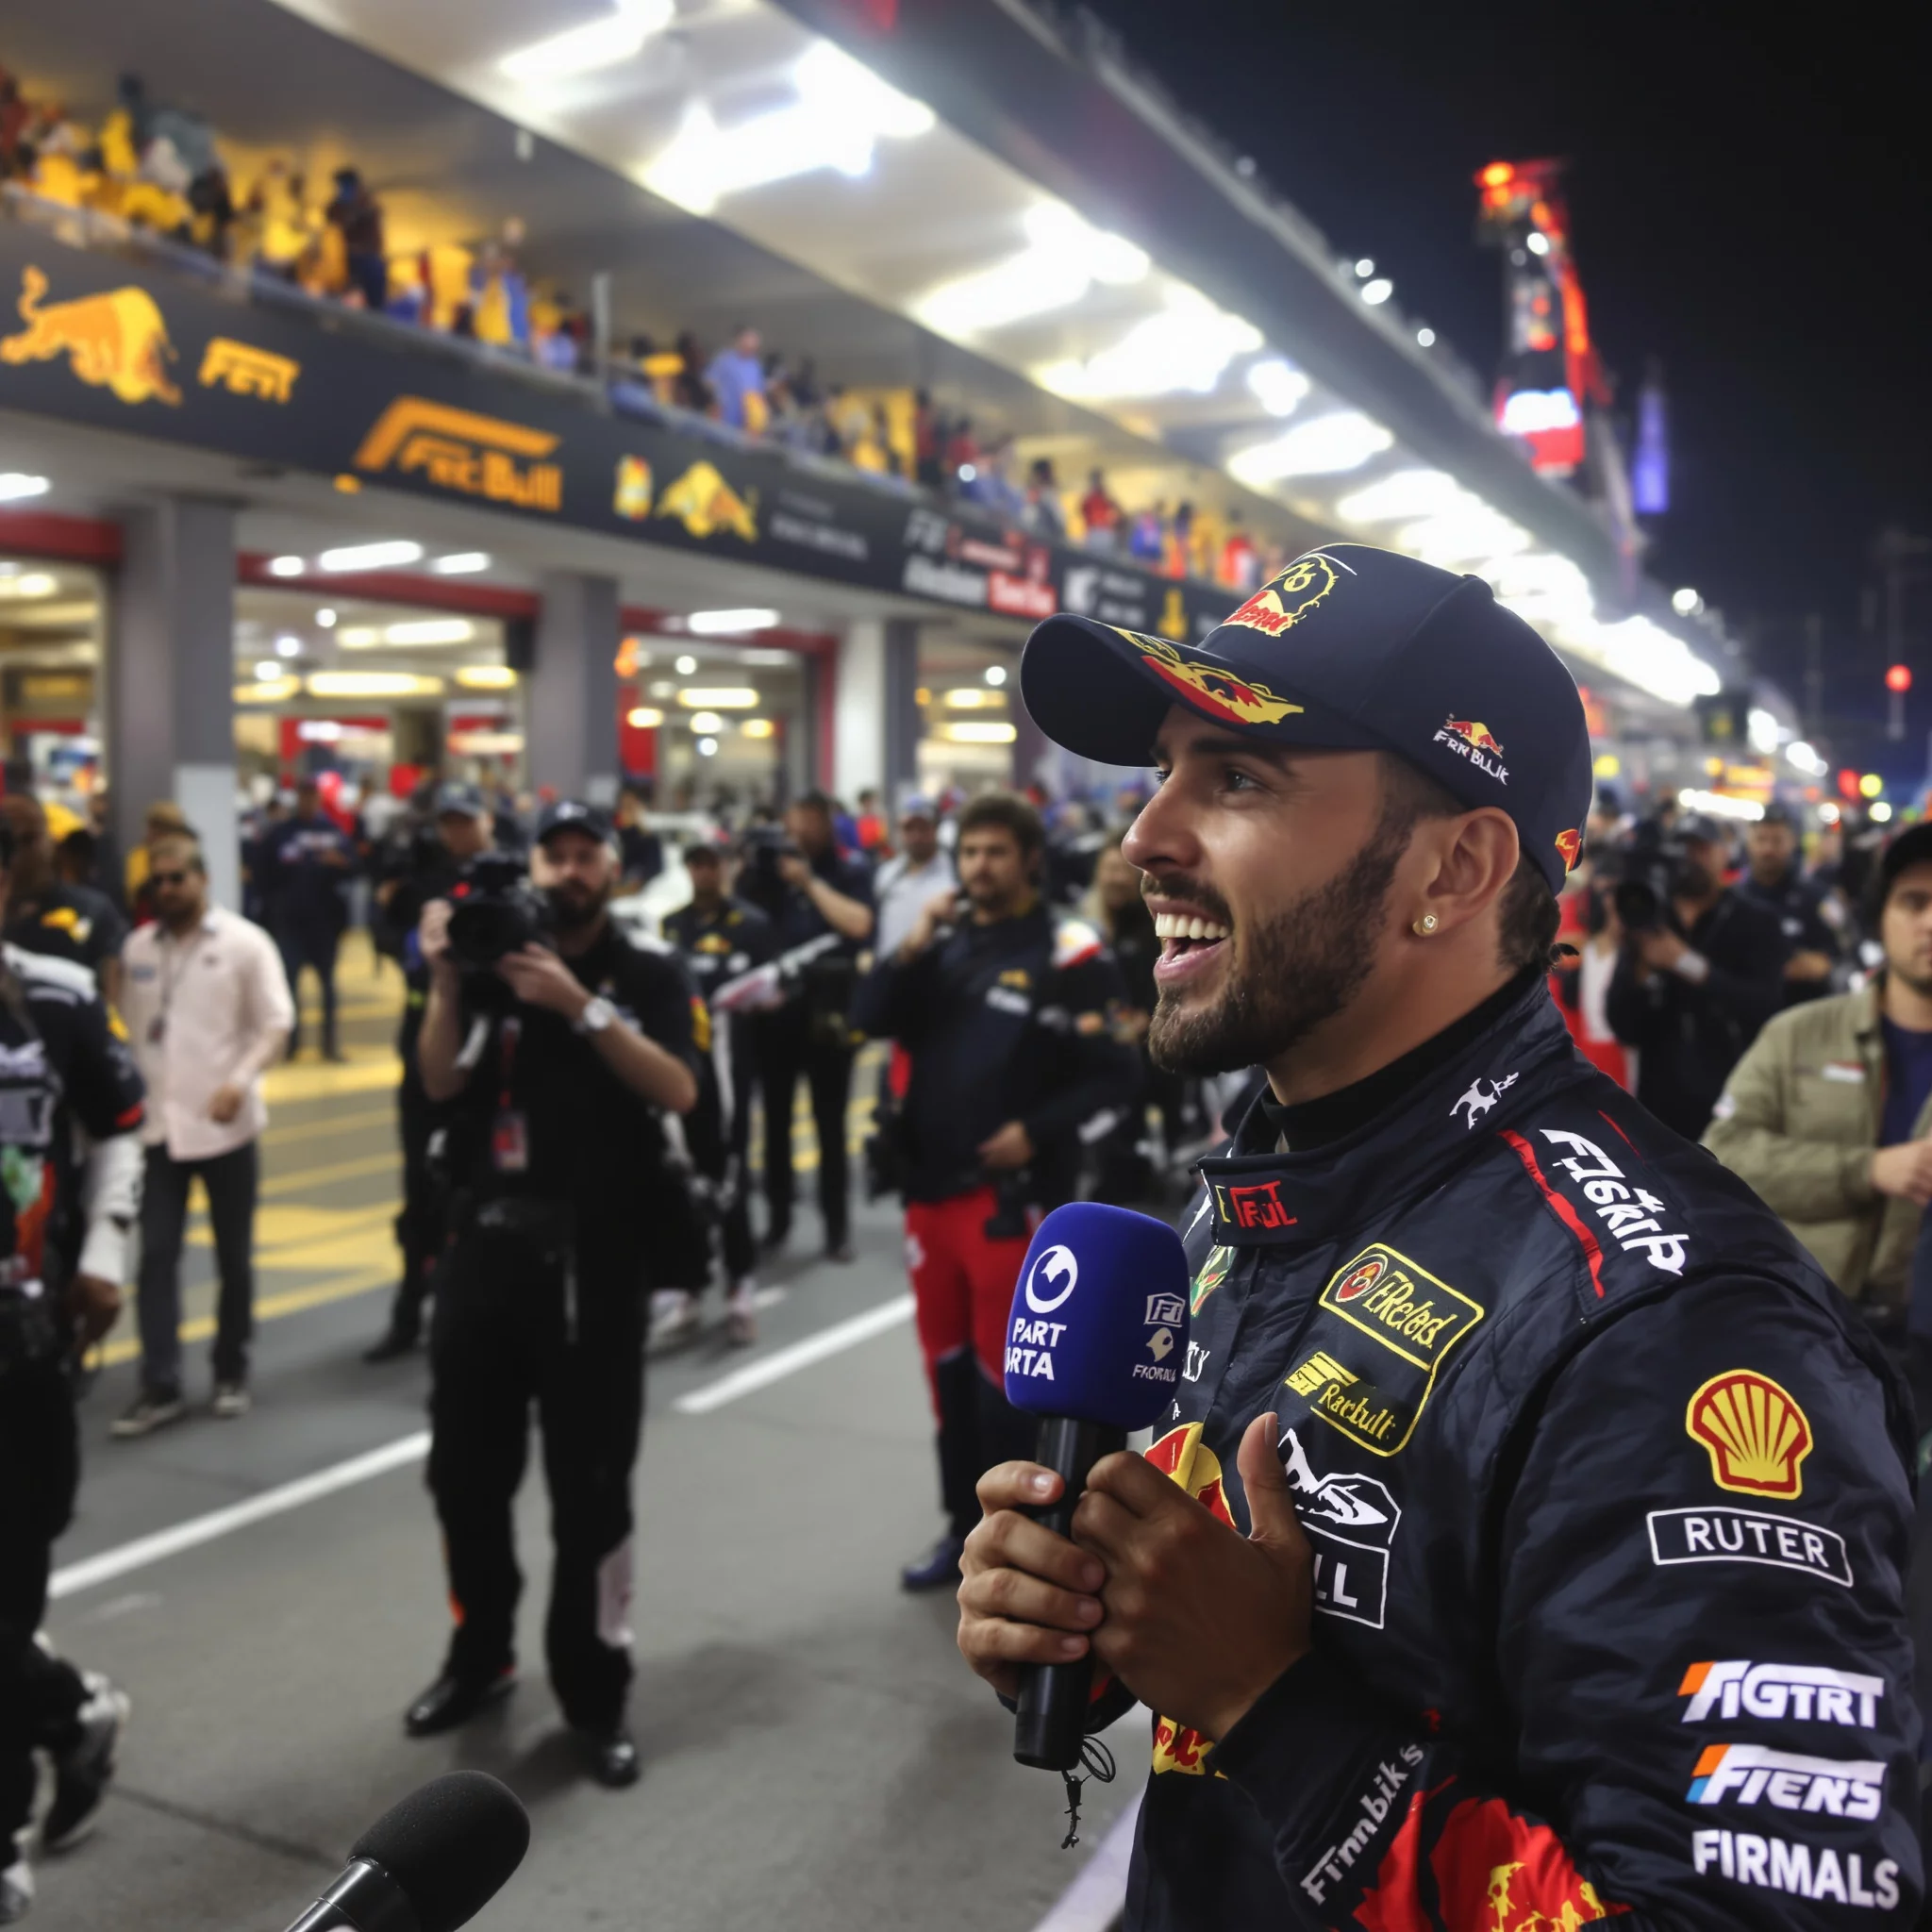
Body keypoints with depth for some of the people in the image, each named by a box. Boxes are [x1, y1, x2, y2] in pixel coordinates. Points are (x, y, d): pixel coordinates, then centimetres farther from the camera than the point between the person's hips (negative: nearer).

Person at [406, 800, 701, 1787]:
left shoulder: (649, 976, -1)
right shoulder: (493, 963, 7)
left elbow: (677, 1090, -16)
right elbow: (440, 1082, -2)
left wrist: (582, 1006, -23)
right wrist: (445, 982, -15)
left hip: (594, 1253, -4)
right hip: (485, 1239, 4)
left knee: (589, 1484, 2)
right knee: (464, 1468, 13)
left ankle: (594, 1689, 16)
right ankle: (479, 1653, 34)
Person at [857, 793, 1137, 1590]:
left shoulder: (1067, 953, -8)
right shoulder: (943, 937, 9)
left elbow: (1112, 1074, -8)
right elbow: (872, 1019, 1)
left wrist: (1036, 1132, -18)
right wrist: (912, 948, -12)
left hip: (1013, 1193, -6)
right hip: (932, 1183, 6)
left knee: (1004, 1371, 0)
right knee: (946, 1362, 14)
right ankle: (963, 1527, 28)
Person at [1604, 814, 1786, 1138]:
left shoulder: (1756, 924, 3)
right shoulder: (1649, 923, 7)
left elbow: (1764, 1007, -13)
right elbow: (1623, 1026, 0)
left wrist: (1687, 963, -21)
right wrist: (1641, 967, -18)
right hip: (1661, 1107, 2)